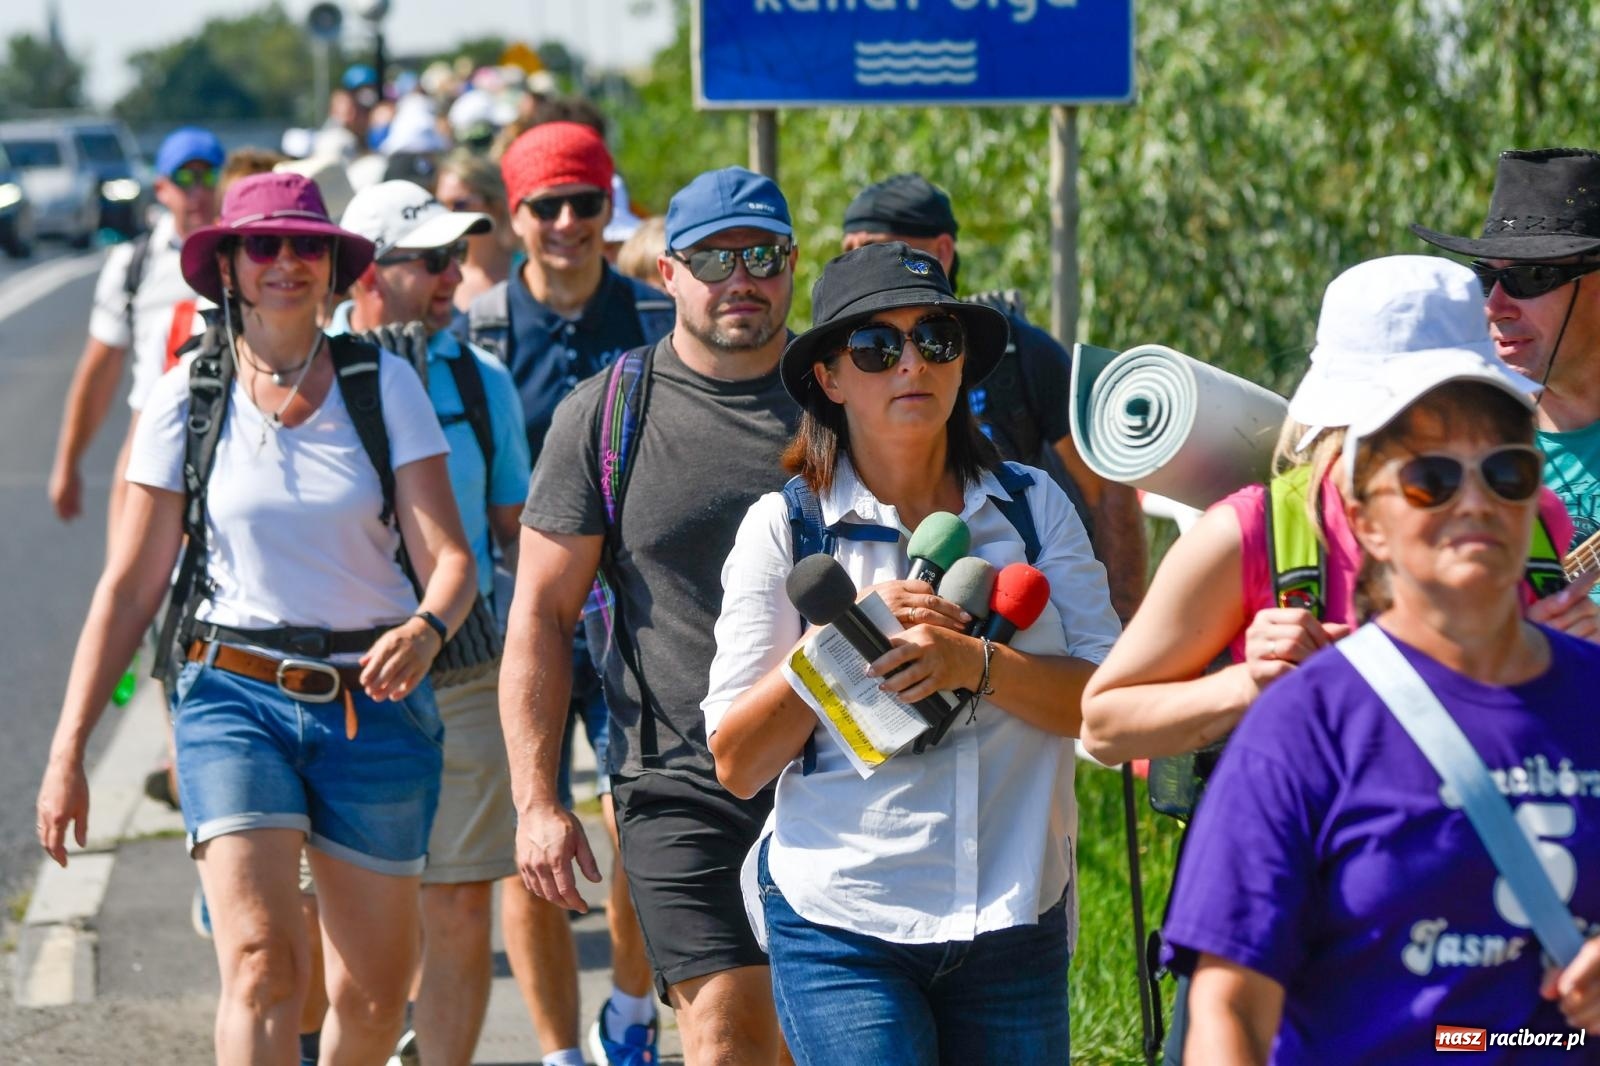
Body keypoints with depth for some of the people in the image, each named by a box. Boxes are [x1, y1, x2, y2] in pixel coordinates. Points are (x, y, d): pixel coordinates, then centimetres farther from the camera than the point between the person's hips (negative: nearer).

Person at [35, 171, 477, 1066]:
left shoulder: (385, 386, 0)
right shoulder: (189, 398, 0)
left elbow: (449, 556, -6)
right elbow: (131, 587, 3)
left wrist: (425, 630, -30)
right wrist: (68, 752, -1)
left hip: (374, 701, 2)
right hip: (236, 695, -1)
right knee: (263, 966, -20)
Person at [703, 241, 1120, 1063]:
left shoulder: (1032, 507, 6)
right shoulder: (783, 527, 0)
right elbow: (737, 764, -2)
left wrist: (977, 664, -18)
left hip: (1016, 927, 3)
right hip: (844, 925, -3)